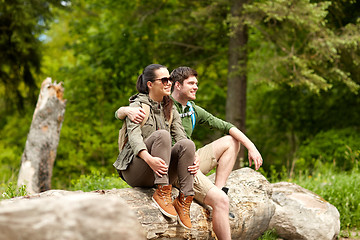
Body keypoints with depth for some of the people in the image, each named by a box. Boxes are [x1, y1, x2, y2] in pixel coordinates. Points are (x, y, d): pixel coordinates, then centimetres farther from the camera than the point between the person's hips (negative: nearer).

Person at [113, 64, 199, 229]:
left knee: (187, 144, -23)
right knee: (162, 134, -30)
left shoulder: (170, 108, 16)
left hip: (159, 172, 5)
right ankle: (162, 193, -33)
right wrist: (149, 159, -39)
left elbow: (180, 136, 4)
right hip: (135, 171, -5)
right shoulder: (137, 105, -2)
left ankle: (184, 201, -23)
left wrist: (193, 158, -17)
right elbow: (134, 136, -19)